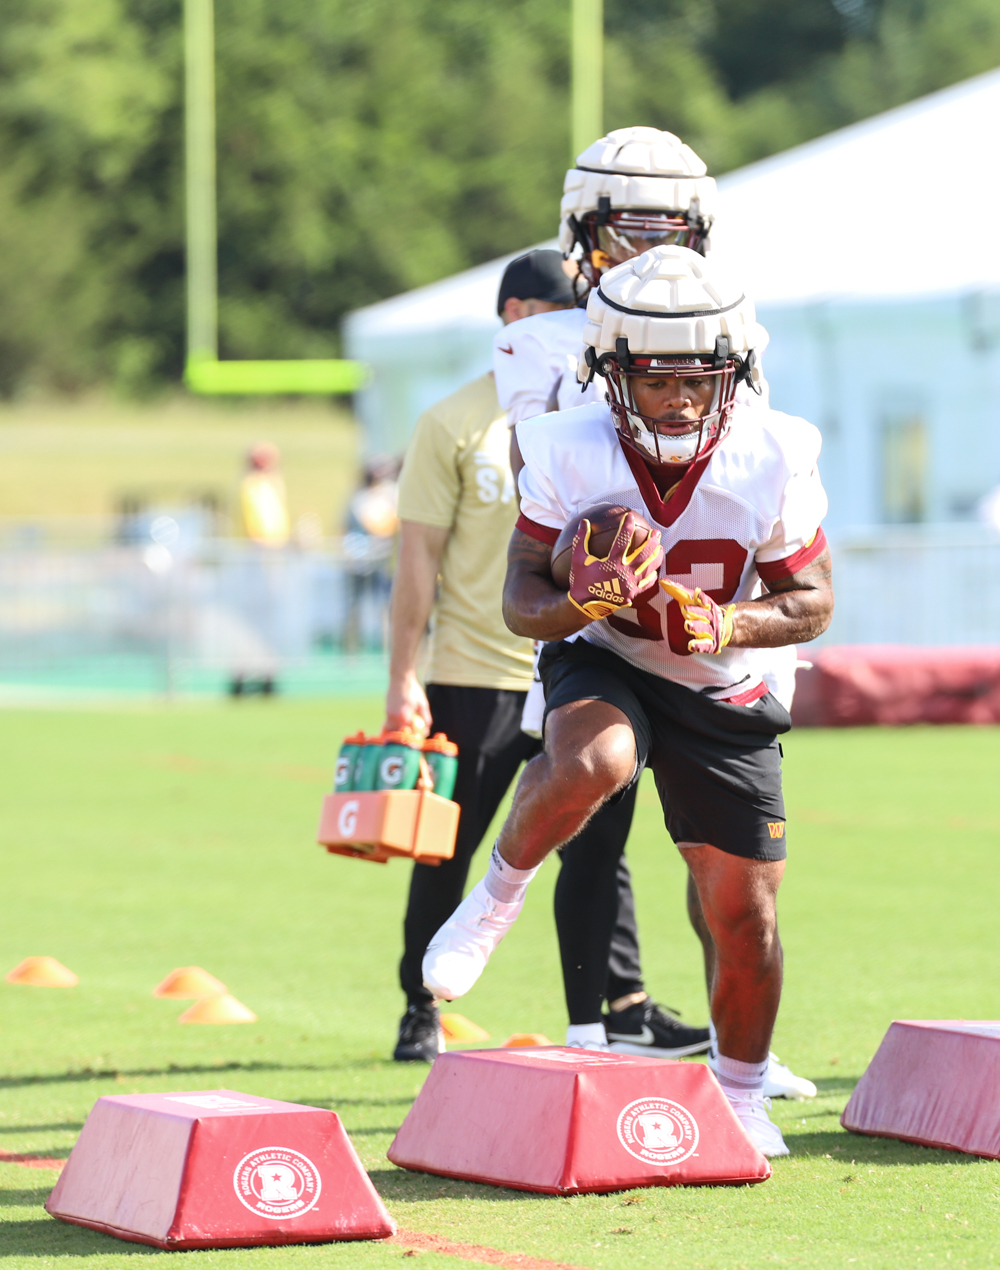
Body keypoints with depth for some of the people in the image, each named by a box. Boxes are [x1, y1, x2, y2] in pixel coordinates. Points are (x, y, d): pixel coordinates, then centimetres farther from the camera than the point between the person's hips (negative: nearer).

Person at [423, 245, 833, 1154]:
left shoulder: (772, 461, -18)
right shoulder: (570, 454, -19)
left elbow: (813, 601, -6)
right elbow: (521, 602, -9)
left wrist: (727, 625, -26)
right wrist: (578, 603, -33)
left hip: (724, 698, 2)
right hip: (603, 668, -1)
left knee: (745, 917, 1)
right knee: (592, 763, -38)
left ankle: (742, 1095, 27)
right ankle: (493, 904, -10)